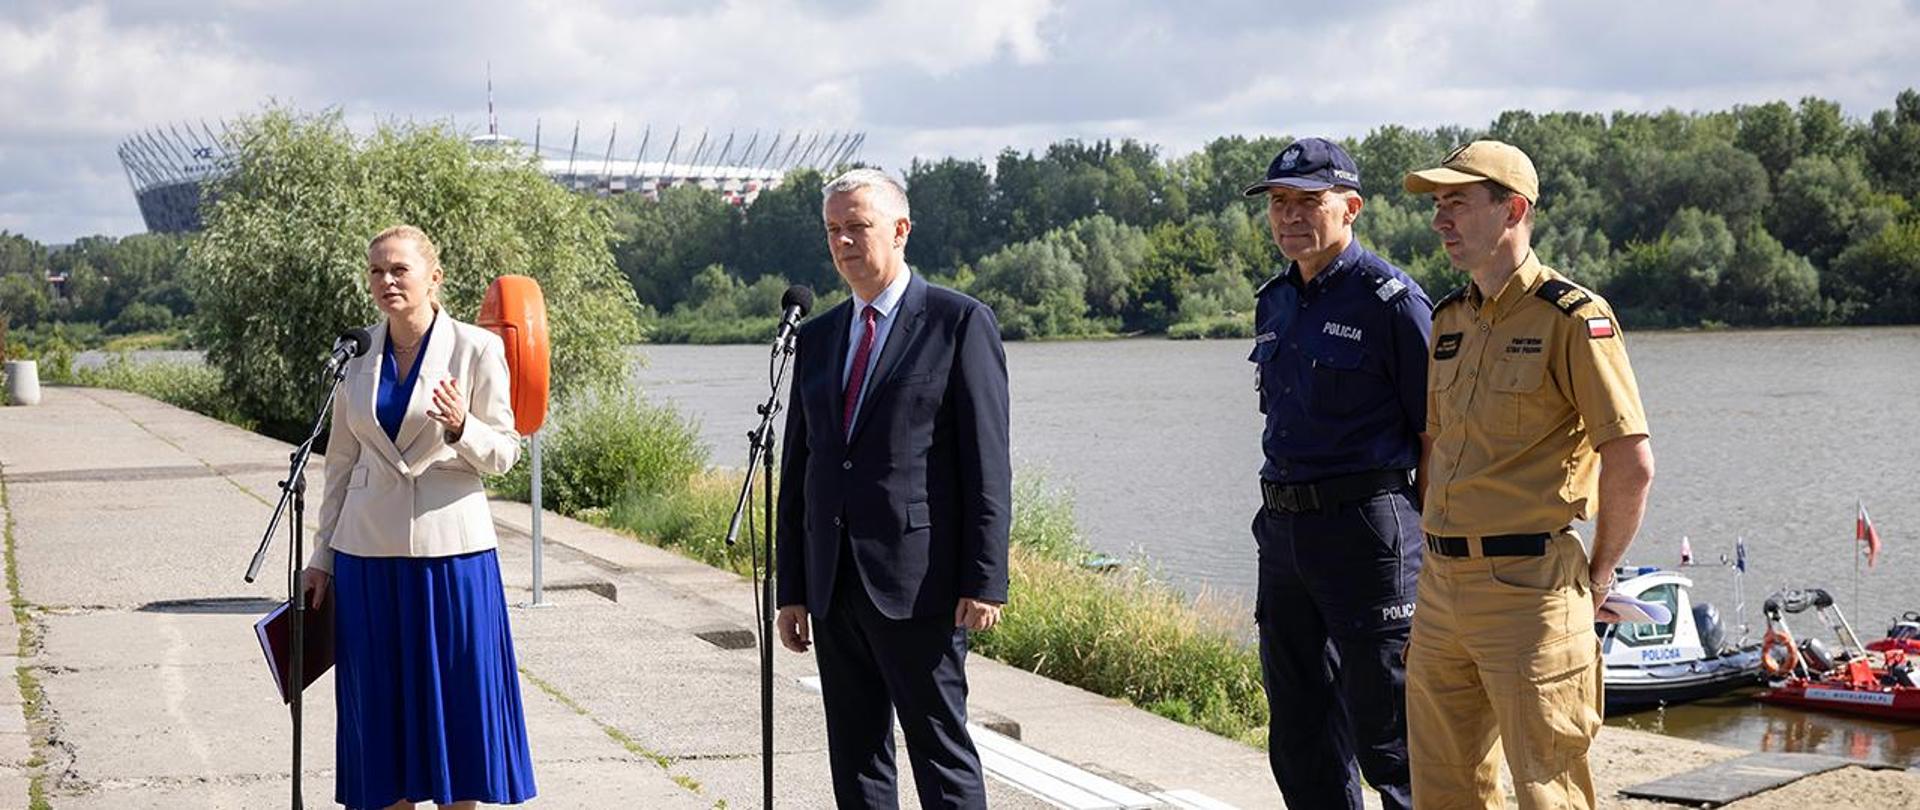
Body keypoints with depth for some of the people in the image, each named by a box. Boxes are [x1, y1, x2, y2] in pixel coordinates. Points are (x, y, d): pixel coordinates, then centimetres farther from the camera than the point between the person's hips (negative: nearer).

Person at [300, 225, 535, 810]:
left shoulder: (476, 350, -4)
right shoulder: (357, 358, 7)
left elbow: (503, 454, -2)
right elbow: (341, 464, 13)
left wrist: (460, 428, -22)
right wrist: (321, 557, 12)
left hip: (451, 549, -3)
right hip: (368, 553, 3)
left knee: (454, 695, 1)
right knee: (381, 702, 6)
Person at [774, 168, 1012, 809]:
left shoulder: (960, 323, -2)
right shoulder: (817, 338, 16)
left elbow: (987, 463, -7)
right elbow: (797, 470, 16)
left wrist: (984, 580, -13)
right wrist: (792, 589, 12)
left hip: (918, 584, -6)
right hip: (834, 585, 6)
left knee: (942, 754, -3)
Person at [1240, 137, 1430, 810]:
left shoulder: (1390, 300, -10)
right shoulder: (1273, 304, 14)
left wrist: (1434, 535, -7)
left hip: (1365, 528, -8)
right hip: (1282, 530, 8)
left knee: (1389, 739, -4)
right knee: (1300, 739, 13)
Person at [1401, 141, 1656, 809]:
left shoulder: (1572, 319, -12)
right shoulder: (1449, 321, 13)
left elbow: (1632, 462, -14)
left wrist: (1598, 576, -6)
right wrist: (1442, 548, 15)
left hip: (1530, 590, -8)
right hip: (1441, 591, 8)